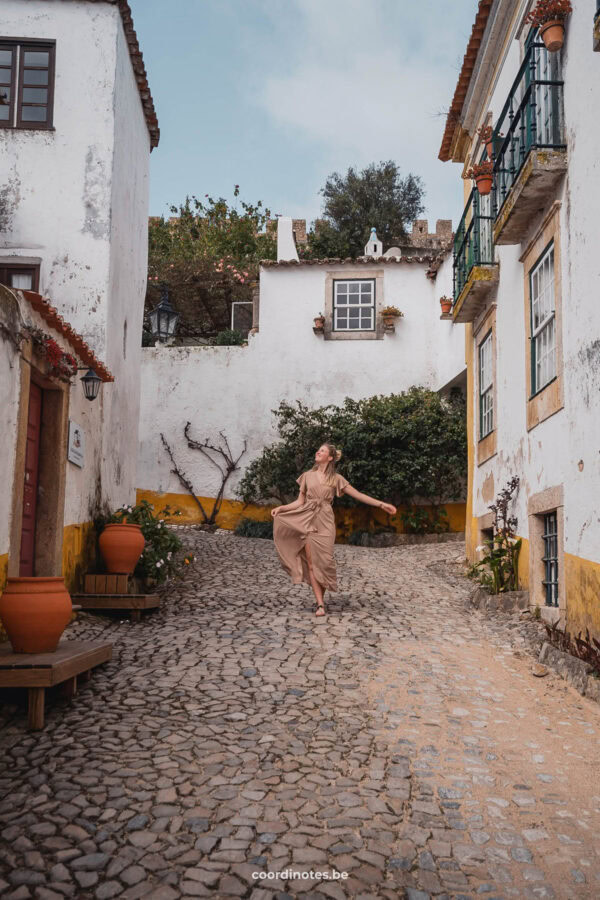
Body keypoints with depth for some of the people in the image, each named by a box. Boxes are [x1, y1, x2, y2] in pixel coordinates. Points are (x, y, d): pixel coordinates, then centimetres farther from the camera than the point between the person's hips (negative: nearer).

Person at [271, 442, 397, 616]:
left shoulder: (336, 478, 7)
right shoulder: (307, 476, 11)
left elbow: (359, 495, 5)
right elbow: (300, 501, 11)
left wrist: (382, 504, -1)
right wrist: (281, 508, -4)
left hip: (325, 521, -1)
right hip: (307, 520, 1)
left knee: (324, 561, -7)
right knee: (312, 563, -6)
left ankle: (321, 598, 8)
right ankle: (320, 604, -7)